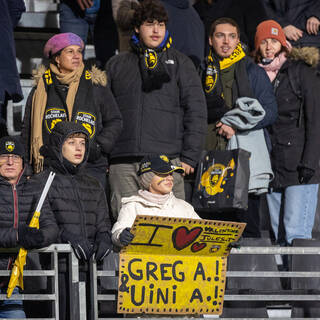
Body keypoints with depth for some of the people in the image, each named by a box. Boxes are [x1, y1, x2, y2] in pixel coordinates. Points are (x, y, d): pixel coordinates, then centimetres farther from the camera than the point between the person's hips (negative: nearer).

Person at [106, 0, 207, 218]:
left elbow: (196, 112, 7)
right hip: (123, 163, 2)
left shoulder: (180, 64, 13)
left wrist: (189, 157, -2)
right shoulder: (117, 65, 18)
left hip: (167, 159, -2)